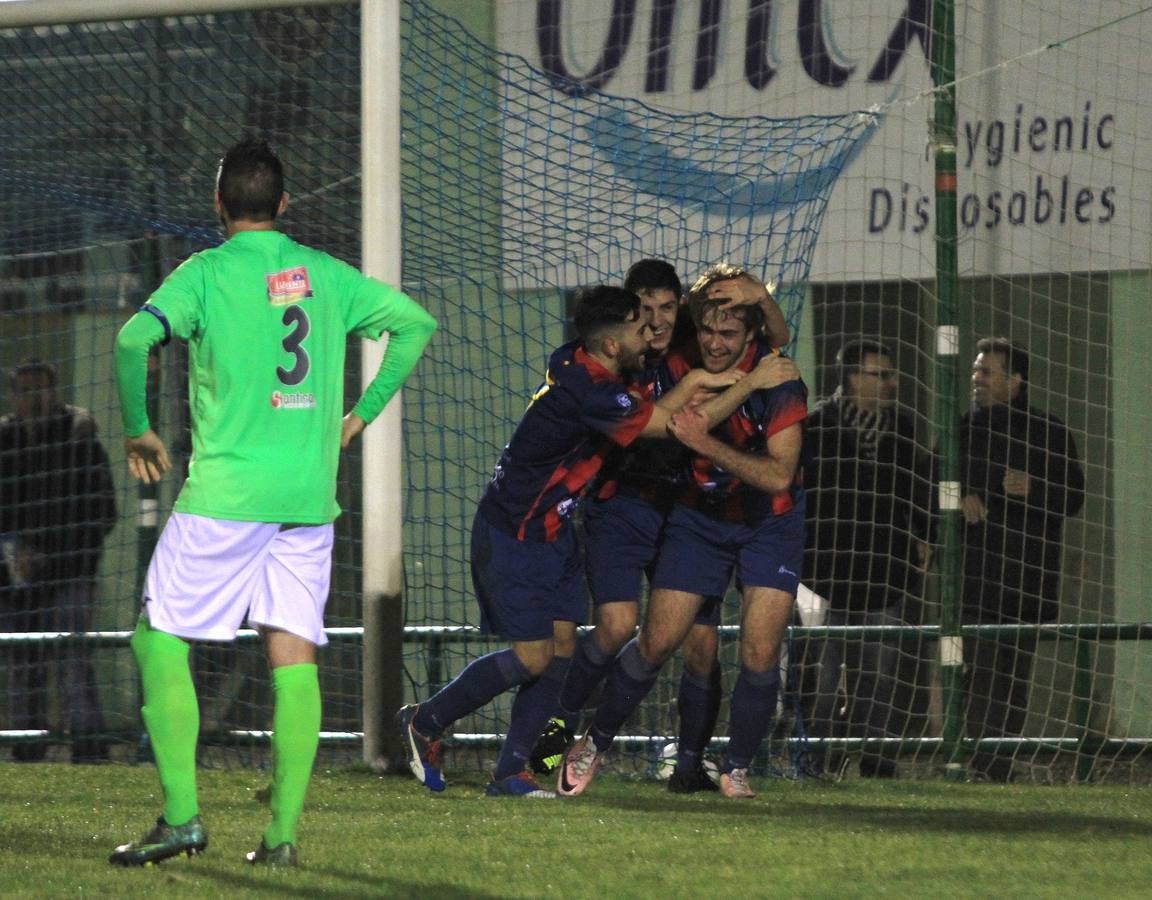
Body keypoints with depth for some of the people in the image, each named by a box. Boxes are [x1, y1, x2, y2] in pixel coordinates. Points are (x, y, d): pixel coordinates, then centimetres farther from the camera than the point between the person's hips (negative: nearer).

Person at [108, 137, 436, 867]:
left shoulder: (207, 274, -4)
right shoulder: (327, 275, 10)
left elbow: (135, 340, -19)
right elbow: (415, 322, 15)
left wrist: (138, 429, -5)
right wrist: (362, 413, 18)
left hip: (224, 492, -4)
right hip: (310, 496, 4)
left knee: (160, 643, 4)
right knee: (294, 656, 4)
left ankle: (182, 815, -4)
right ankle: (284, 833, -2)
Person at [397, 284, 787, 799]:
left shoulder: (579, 365, -1)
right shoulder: (588, 392, -29)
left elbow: (657, 413, 6)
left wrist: (695, 382, -11)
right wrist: (752, 383, -17)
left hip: (552, 533, 9)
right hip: (512, 538, -9)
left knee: (561, 649, 2)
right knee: (533, 656, -7)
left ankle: (510, 771, 6)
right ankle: (425, 722, 11)